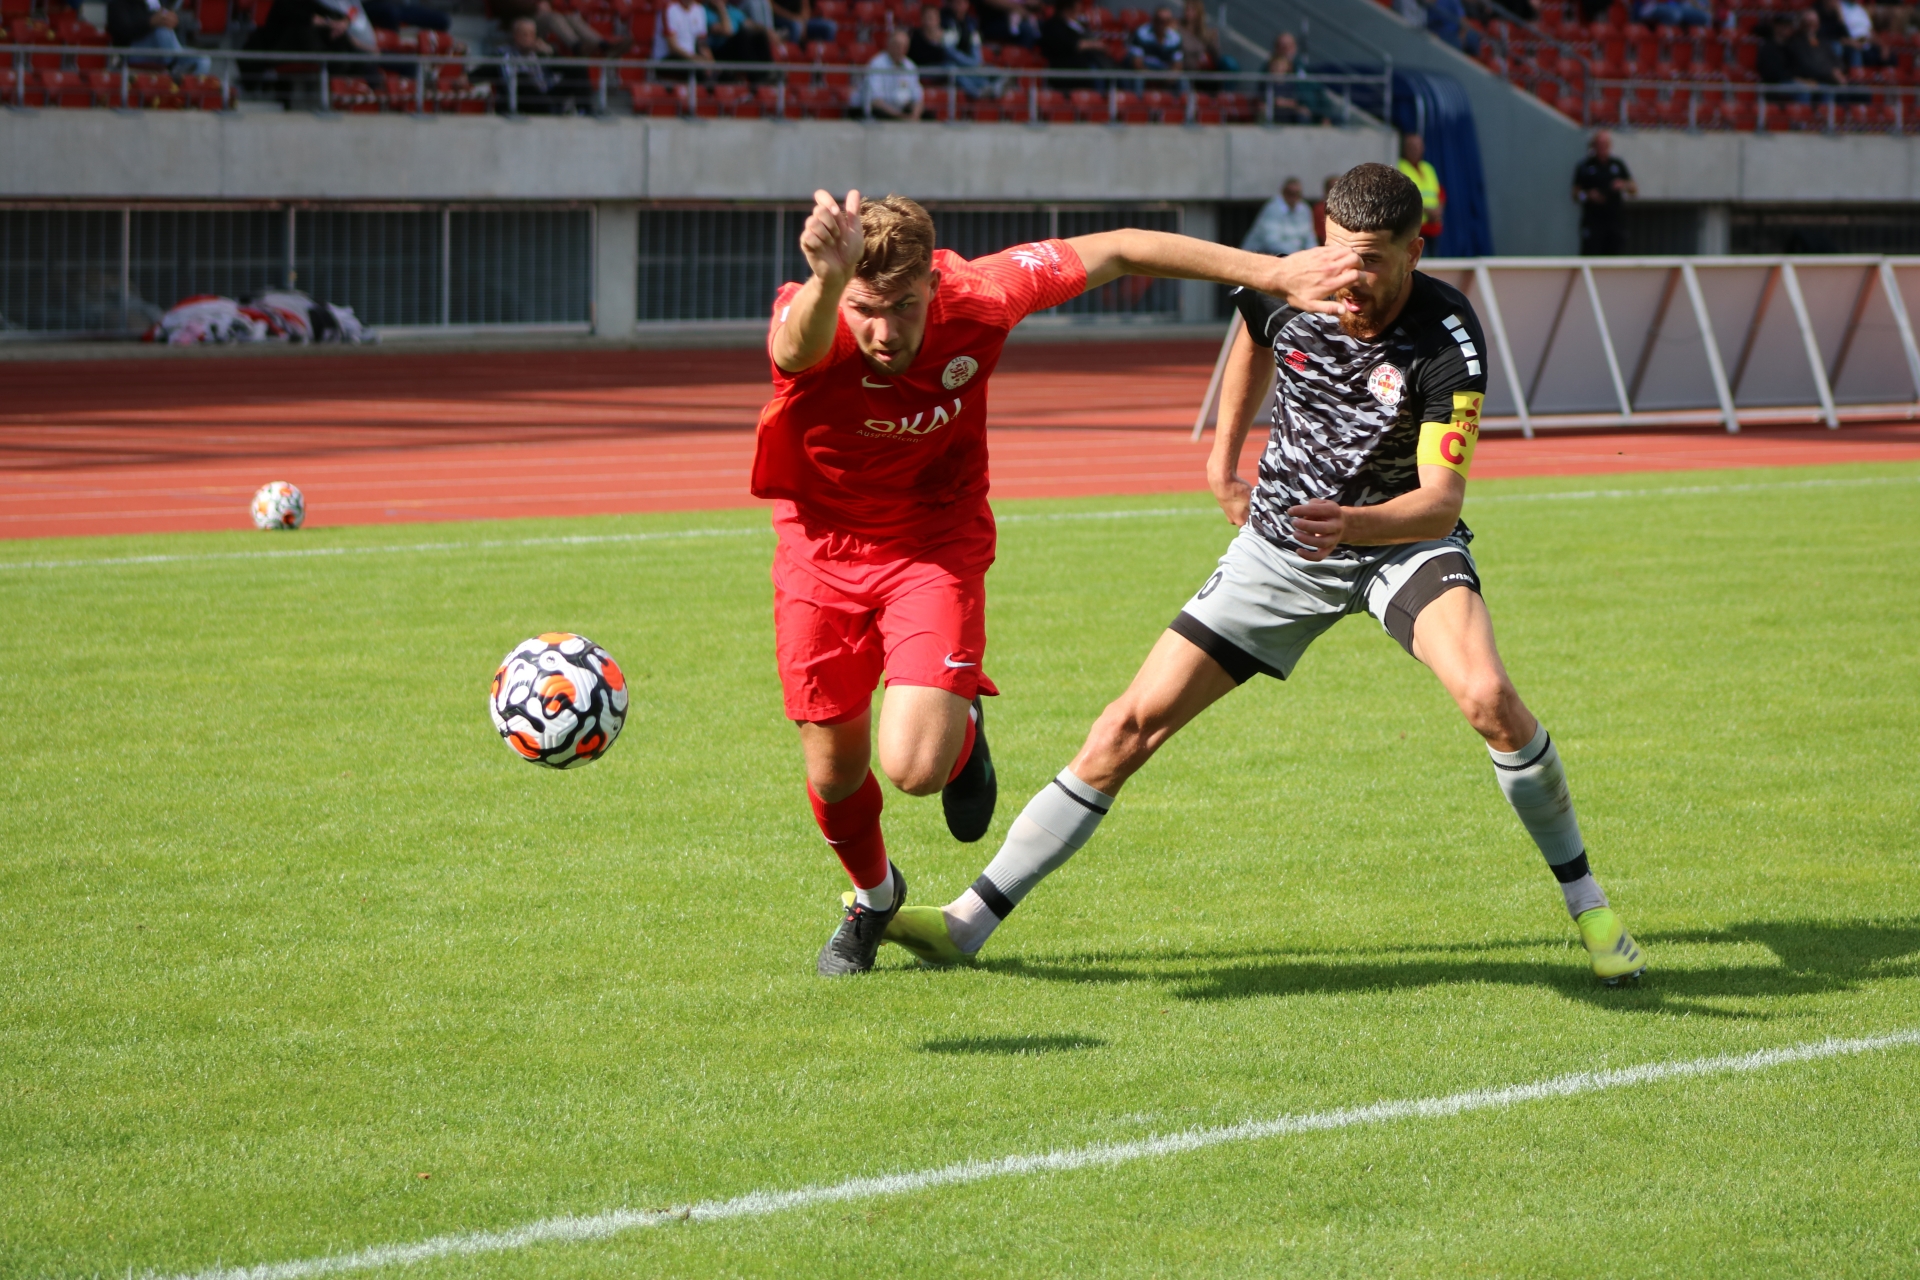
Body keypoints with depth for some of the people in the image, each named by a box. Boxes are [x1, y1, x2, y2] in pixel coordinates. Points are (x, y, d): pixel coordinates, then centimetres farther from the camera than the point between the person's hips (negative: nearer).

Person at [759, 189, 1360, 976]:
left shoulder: (974, 298, -26)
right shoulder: (811, 327, -32)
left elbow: (1115, 253, -11)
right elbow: (799, 347, -60)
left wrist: (1271, 274, -9)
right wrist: (829, 280, -85)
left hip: (935, 548, 0)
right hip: (821, 550, 0)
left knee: (914, 766, -19)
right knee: (834, 773, 11)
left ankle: (964, 734, 19)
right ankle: (872, 896, 46)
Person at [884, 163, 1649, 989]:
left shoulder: (1449, 344, -26)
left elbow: (1441, 496, -35)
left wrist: (1353, 524, -53)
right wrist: (1225, 453, 18)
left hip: (1403, 541, -3)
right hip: (1278, 545, 3)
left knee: (1488, 696, -31)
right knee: (1136, 721, -5)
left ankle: (1587, 906, -9)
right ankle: (970, 921, 1)